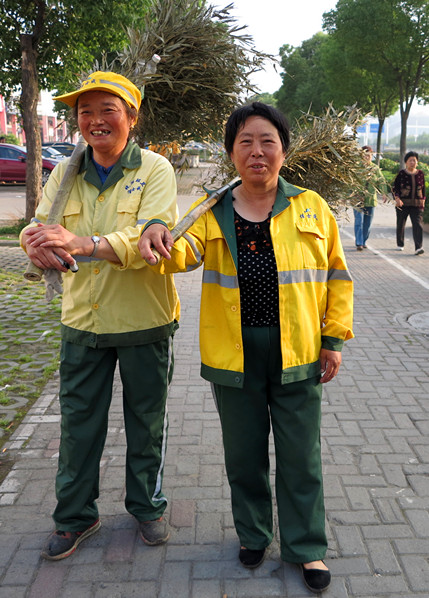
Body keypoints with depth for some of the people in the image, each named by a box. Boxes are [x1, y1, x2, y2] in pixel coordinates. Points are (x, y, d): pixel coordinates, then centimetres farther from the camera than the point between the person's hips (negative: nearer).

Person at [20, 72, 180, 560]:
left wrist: (83, 243, -38)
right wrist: (37, 244, -28)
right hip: (82, 319, 4)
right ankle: (75, 516, 34)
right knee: (77, 422, 13)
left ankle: (147, 506, 37)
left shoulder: (154, 169, -9)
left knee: (146, 422, 14)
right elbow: (40, 230, -2)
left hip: (144, 322, -3)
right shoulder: (64, 174, 5)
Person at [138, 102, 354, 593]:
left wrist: (334, 338, 2)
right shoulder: (212, 212, 3)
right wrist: (158, 235, -36)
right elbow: (184, 253, -14)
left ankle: (306, 547, 31)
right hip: (234, 357, 1)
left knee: (300, 457, 11)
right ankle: (252, 534, 38)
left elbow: (337, 276, 6)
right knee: (244, 454, 15)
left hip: (297, 355, 0)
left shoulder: (311, 208, 3)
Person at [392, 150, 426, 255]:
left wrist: (423, 200, 17)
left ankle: (418, 248, -18)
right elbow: (395, 187, -3)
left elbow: (423, 188, 17)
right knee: (400, 224, 10)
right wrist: (397, 199, -16)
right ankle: (400, 244, 30)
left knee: (418, 225, -12)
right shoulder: (401, 173, -2)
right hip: (403, 203, -1)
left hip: (417, 204, 1)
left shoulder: (420, 174, 7)